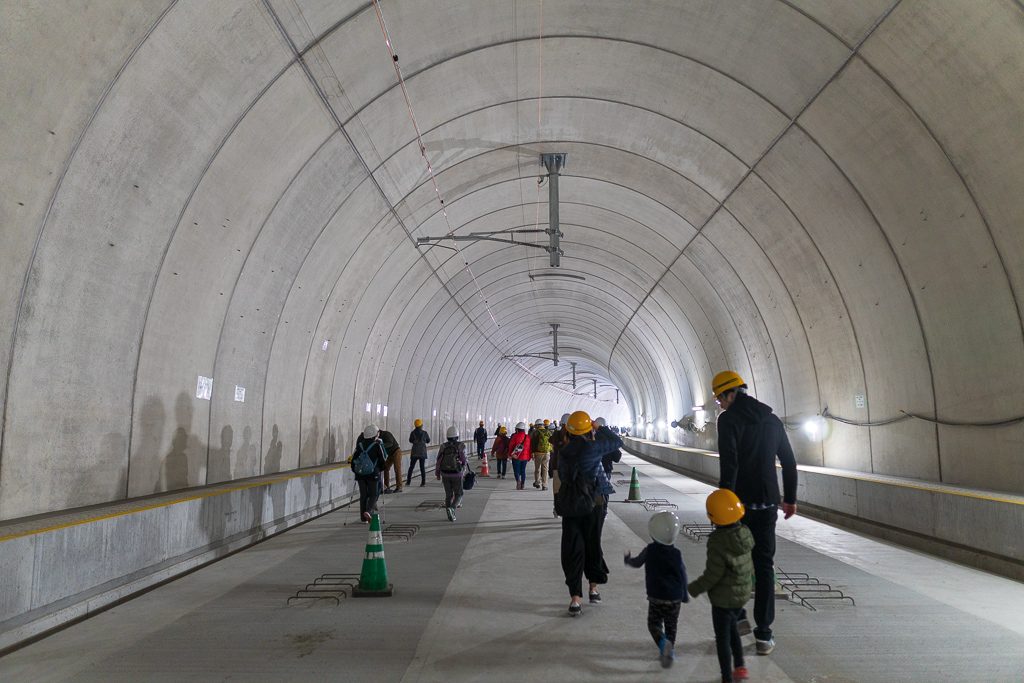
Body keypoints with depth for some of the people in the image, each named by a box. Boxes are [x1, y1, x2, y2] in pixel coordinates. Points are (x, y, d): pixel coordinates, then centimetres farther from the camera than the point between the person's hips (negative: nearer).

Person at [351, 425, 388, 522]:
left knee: (363, 495, 11)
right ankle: (368, 510, -18)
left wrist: (355, 471, 17)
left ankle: (363, 517, 14)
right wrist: (380, 469, 14)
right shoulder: (378, 445, -7)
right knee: (373, 494, 6)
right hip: (373, 474, -4)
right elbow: (383, 459, -3)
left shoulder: (360, 445, 4)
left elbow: (354, 458, 6)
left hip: (360, 473, 4)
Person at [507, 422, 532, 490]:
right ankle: (522, 484, 12)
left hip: (516, 457, -4)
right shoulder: (528, 437, 3)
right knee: (523, 471, 12)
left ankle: (518, 480, -22)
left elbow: (511, 446, -4)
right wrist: (529, 457, 14)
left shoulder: (515, 436, -8)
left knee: (516, 470, 1)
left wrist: (510, 454, 7)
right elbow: (529, 448, 7)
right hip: (525, 457, 4)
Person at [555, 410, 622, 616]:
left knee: (572, 551, 3)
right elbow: (618, 443, 0)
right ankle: (594, 589, 30)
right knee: (593, 546, 16)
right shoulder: (592, 448, -12)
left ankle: (575, 599, -2)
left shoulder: (562, 452, 0)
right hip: (592, 505, -2)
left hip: (569, 507, 2)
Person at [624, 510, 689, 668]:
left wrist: (628, 559, 30)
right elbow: (682, 576, -2)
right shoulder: (676, 553, -8)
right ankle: (670, 650, 19)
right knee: (671, 626, 18)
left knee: (654, 623, 9)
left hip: (655, 596, -1)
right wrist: (684, 595, 13)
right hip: (674, 598, 1)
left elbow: (637, 562, 8)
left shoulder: (649, 550, -8)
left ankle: (663, 643, -17)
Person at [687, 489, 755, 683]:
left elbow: (713, 575, -24)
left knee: (723, 638, 8)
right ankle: (740, 667, 35)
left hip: (723, 599, -7)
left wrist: (693, 589, -11)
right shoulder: (744, 534, -7)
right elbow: (749, 564, 7)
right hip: (742, 594, 7)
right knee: (732, 629, 28)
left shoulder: (718, 542, -28)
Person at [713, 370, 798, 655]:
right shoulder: (772, 419, 12)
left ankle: (737, 618, 16)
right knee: (764, 566, 8)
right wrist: (790, 499, 24)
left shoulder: (729, 418, -8)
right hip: (767, 503, 5)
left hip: (740, 502, -5)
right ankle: (763, 634, 8)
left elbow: (729, 464, -19)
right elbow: (789, 462, 16)